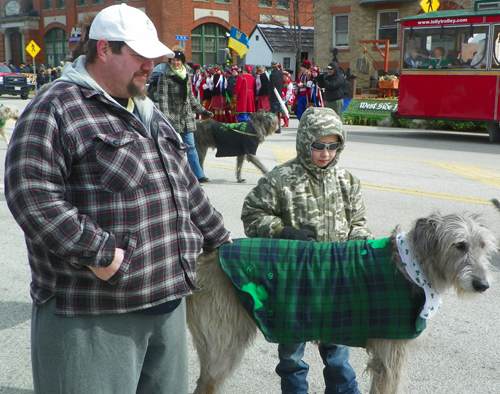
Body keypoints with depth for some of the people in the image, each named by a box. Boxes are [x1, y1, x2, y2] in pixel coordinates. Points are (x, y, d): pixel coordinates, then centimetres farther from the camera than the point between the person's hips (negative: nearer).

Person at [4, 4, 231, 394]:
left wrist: (219, 238, 30)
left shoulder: (149, 114, 18)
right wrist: (97, 253, -23)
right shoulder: (57, 107, -9)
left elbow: (187, 188, 27)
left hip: (168, 301, 8)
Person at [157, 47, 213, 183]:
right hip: (173, 118, -5)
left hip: (187, 117, 5)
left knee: (190, 146, 3)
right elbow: (162, 99, -11)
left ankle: (198, 175, 3)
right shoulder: (165, 77, -5)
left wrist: (202, 111, 20)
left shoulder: (187, 75, 12)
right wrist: (165, 117, -22)